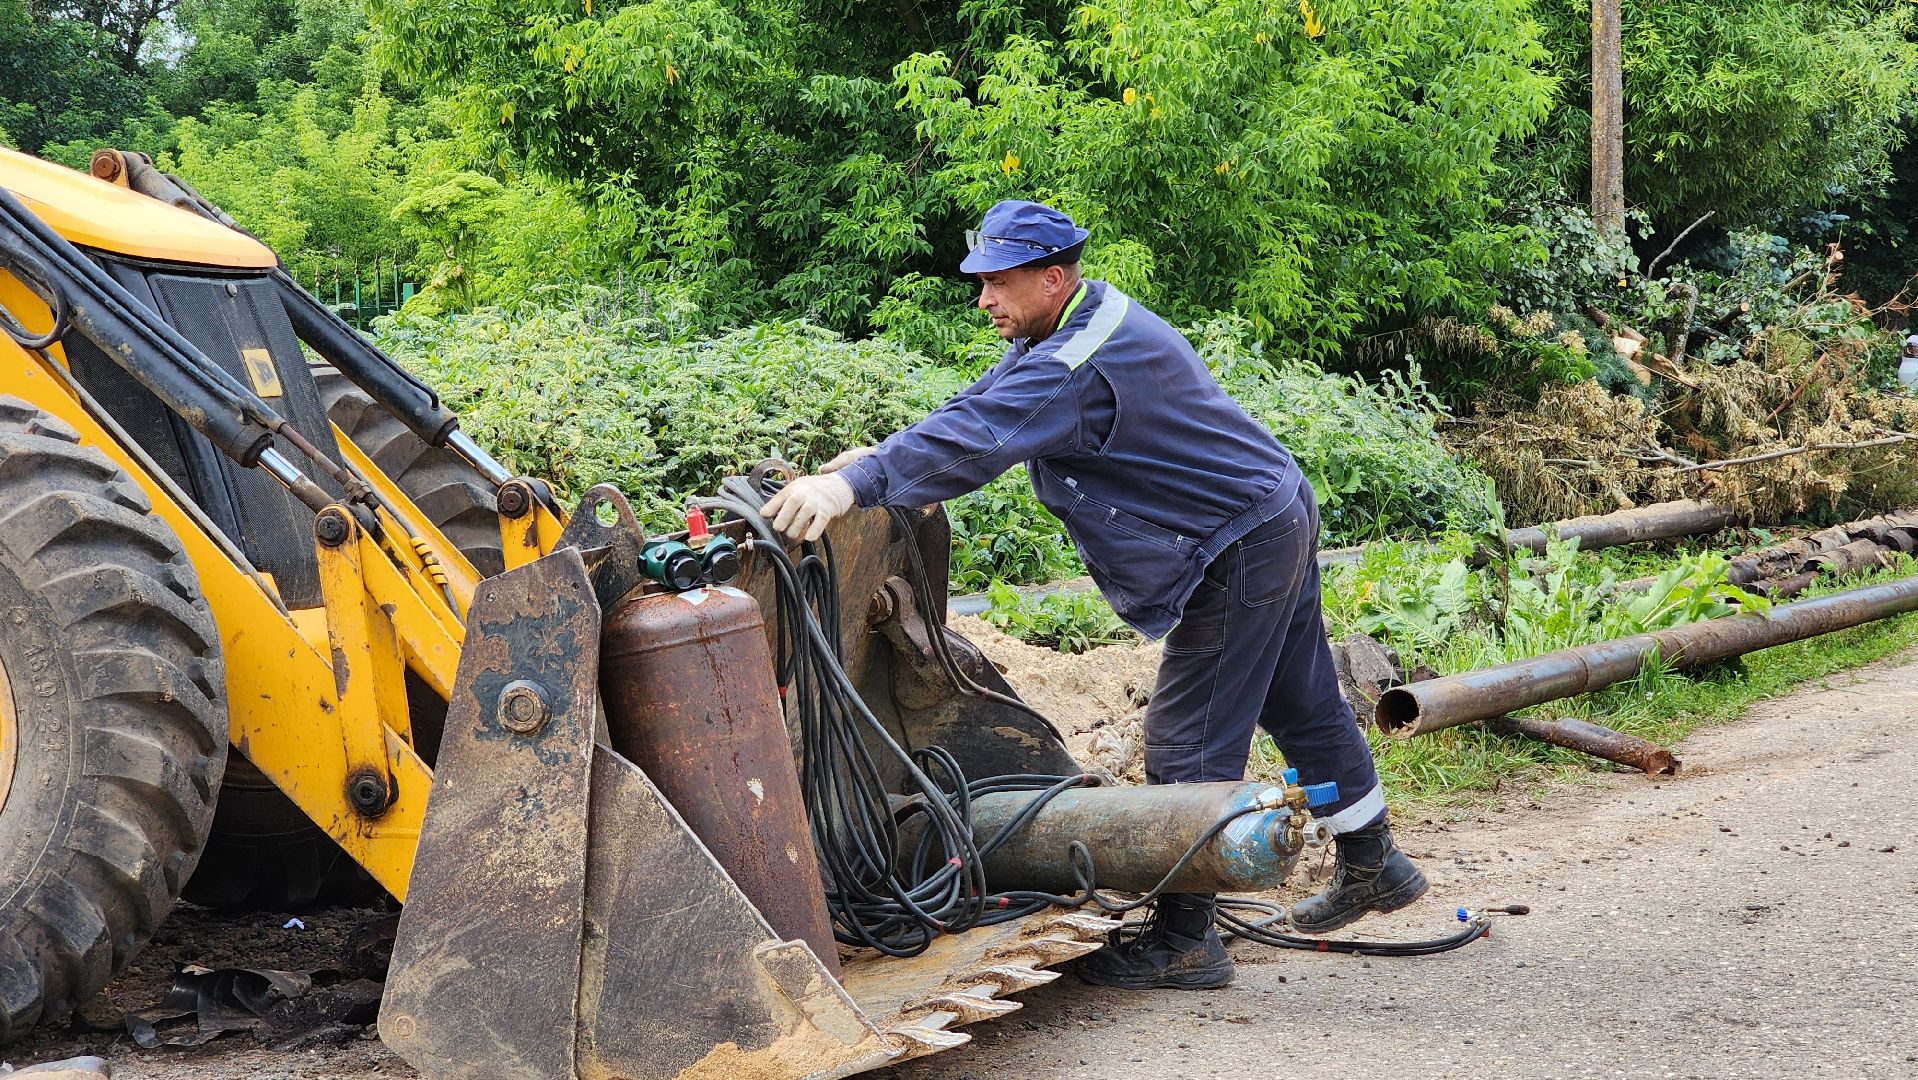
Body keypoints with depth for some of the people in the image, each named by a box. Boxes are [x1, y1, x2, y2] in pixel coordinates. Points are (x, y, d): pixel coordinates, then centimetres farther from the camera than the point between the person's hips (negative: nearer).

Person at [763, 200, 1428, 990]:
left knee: (1188, 745, -5)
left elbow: (980, 437, -39)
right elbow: (982, 406, 10)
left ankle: (1184, 938, 3)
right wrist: (881, 457, -1)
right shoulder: (1084, 324, 7)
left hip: (1240, 553, -11)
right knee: (1305, 707, 22)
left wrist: (856, 484, -47)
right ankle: (1372, 866, 38)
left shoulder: (1083, 362, -27)